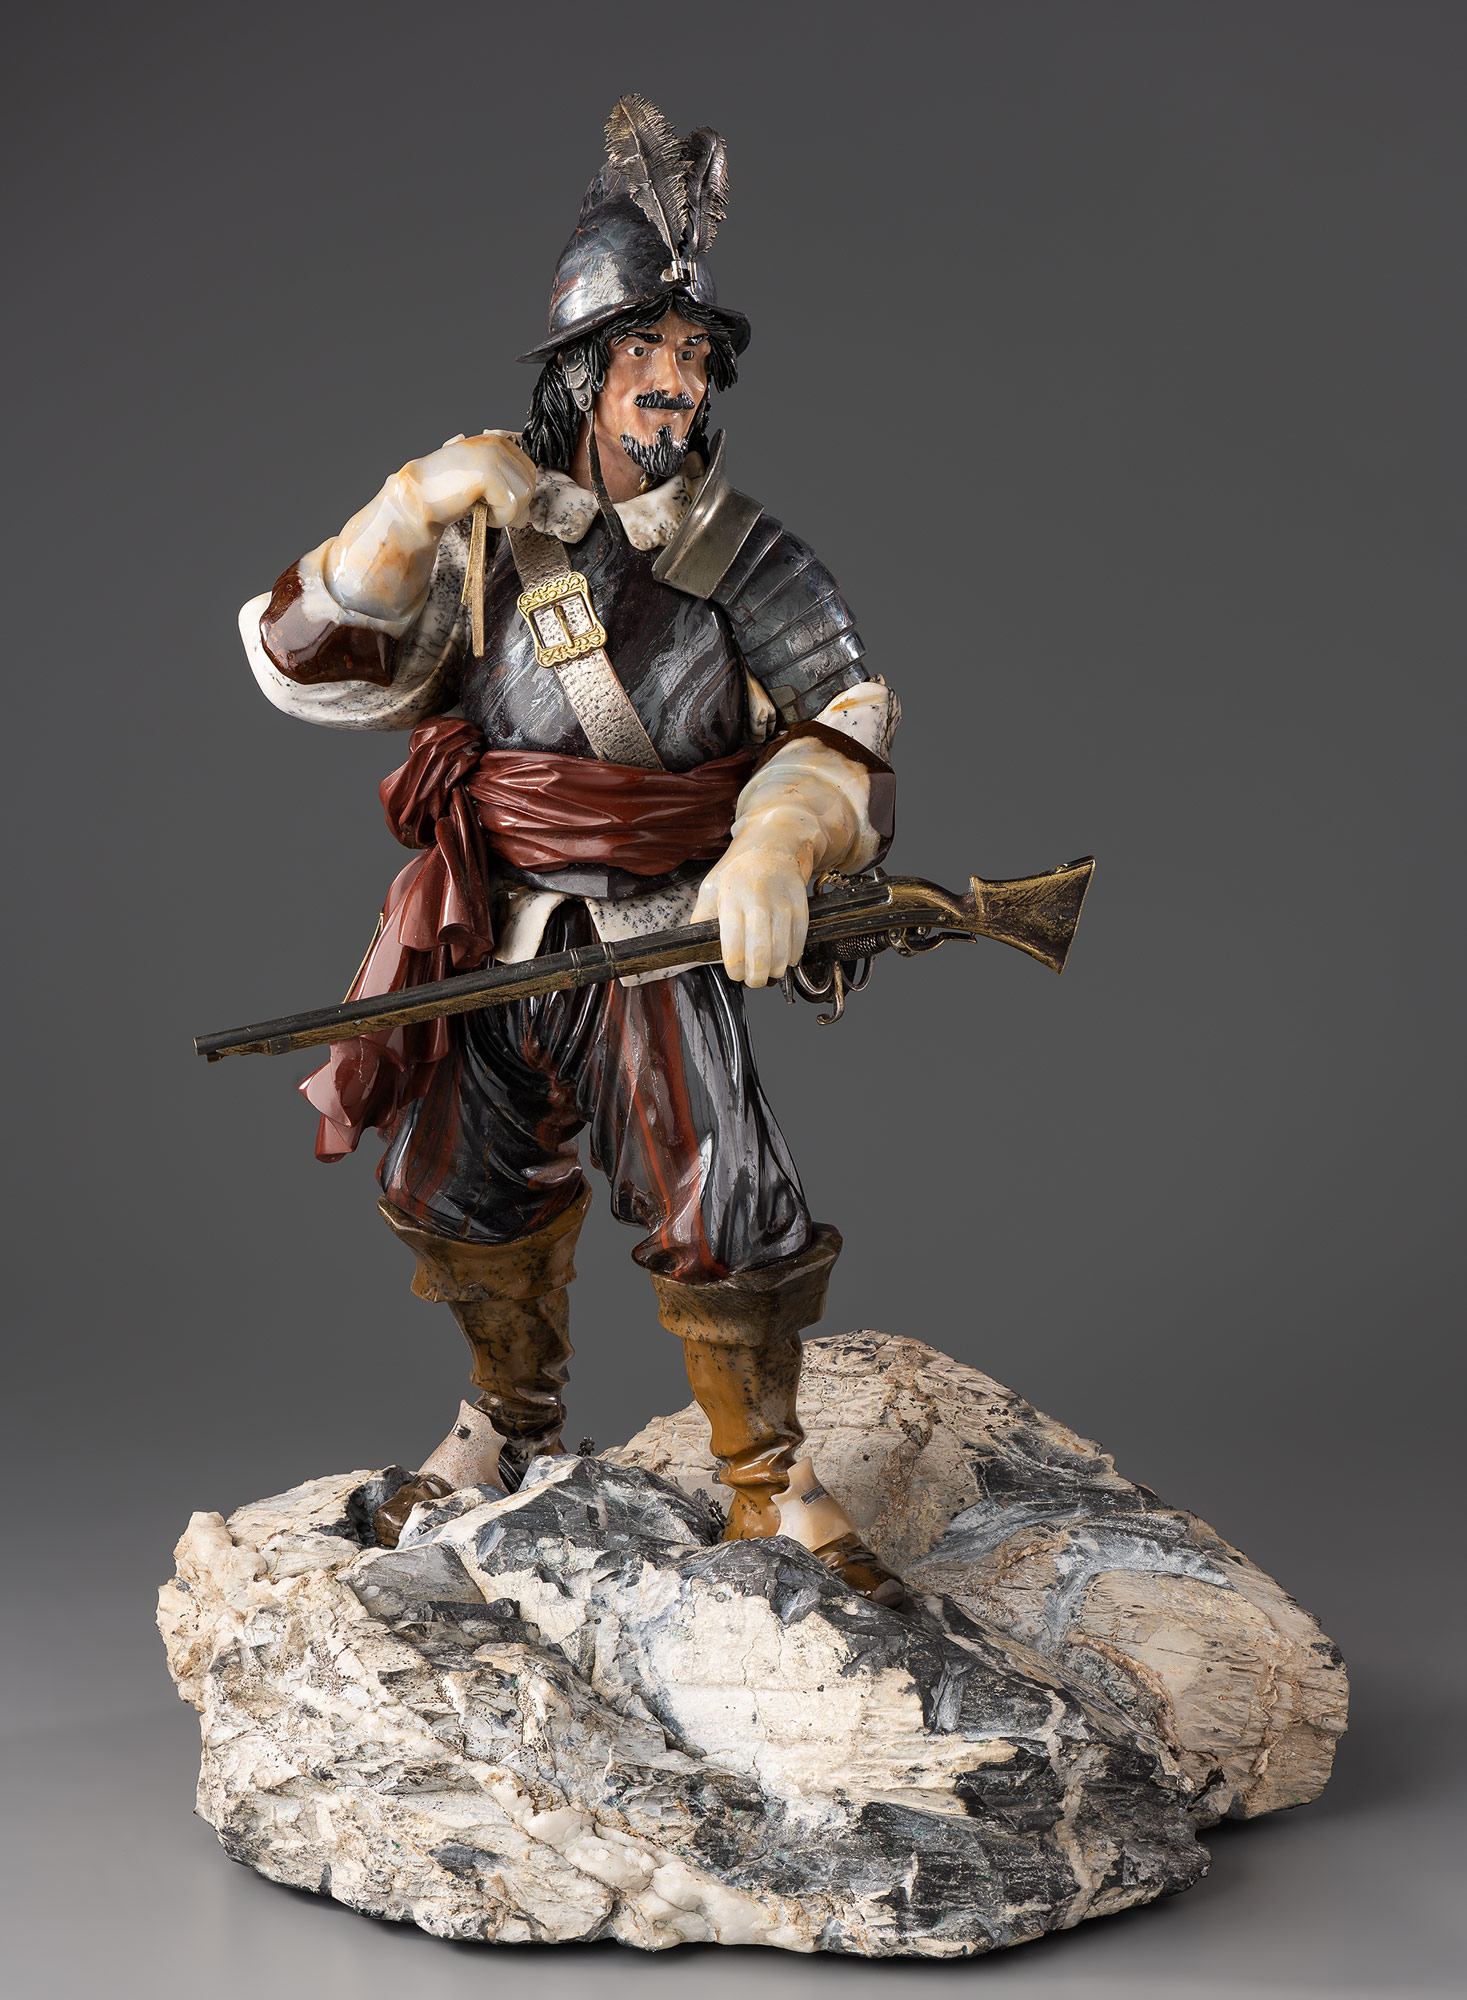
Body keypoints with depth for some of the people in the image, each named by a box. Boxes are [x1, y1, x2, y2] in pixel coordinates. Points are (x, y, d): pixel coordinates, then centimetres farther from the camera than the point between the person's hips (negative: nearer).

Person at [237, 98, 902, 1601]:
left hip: (664, 944, -2)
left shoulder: (743, 556, -3)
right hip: (490, 942, 2)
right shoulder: (485, 530, -1)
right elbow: (316, 668, -6)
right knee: (463, 1206, 15)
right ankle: (513, 1423, 42)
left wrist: (776, 851, -25)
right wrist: (406, 523, -22)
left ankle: (768, 1491, 10)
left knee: (724, 1222, -11)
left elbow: (844, 724, -5)